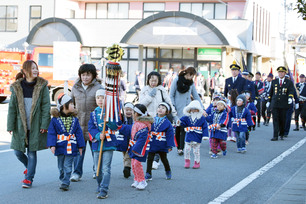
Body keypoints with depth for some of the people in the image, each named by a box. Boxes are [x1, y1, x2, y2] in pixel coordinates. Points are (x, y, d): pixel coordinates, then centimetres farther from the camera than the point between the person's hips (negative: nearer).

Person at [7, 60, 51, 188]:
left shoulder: (42, 86, -2)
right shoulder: (16, 87, 1)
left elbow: (46, 106, -3)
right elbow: (12, 108, 4)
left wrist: (44, 125, -9)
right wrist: (10, 126, 0)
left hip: (35, 125, -2)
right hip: (20, 125, 2)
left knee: (32, 152, 1)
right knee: (17, 151, 4)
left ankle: (29, 177, 13)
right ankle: (29, 167, 33)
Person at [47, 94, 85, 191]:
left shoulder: (74, 119, 5)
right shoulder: (55, 119, -3)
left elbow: (79, 133, 7)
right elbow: (51, 133, -4)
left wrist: (80, 146, 5)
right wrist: (52, 145, -12)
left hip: (71, 147, 0)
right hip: (60, 147, 0)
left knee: (67, 166, -4)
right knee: (61, 167, 12)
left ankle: (65, 183, -3)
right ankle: (63, 179, 28)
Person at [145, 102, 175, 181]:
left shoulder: (167, 123, -6)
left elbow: (170, 134, -7)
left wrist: (170, 146, -11)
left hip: (162, 146, -2)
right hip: (152, 144, 2)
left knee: (164, 159, 12)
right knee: (150, 159, 0)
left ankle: (168, 172, 34)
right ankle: (148, 174, 5)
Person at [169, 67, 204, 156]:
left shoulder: (191, 83, 8)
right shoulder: (177, 80, -2)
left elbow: (196, 96, 10)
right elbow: (171, 95, 0)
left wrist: (202, 108, 2)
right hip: (178, 110, -2)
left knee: (184, 128, -10)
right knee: (178, 129, 4)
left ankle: (181, 148, -9)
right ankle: (179, 147, 15)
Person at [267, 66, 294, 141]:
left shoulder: (289, 82, 5)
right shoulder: (274, 82, 12)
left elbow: (291, 91, -8)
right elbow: (271, 92, 19)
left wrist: (290, 98, -27)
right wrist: (269, 101, 18)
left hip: (284, 104, -1)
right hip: (275, 104, 1)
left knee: (282, 120, 6)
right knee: (275, 120, -7)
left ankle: (281, 134, 25)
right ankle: (275, 136, -11)